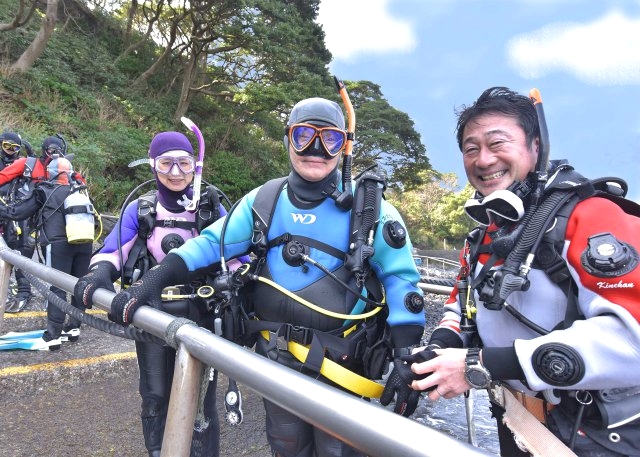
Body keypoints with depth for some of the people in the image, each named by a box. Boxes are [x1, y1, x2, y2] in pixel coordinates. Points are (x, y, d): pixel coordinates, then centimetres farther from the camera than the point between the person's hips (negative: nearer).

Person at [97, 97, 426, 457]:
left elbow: (400, 276, -5)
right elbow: (212, 242, 3)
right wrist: (151, 282, -9)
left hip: (340, 362, -3)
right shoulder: (264, 200, 0)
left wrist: (406, 358, -11)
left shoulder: (367, 206, -8)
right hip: (275, 359, 3)